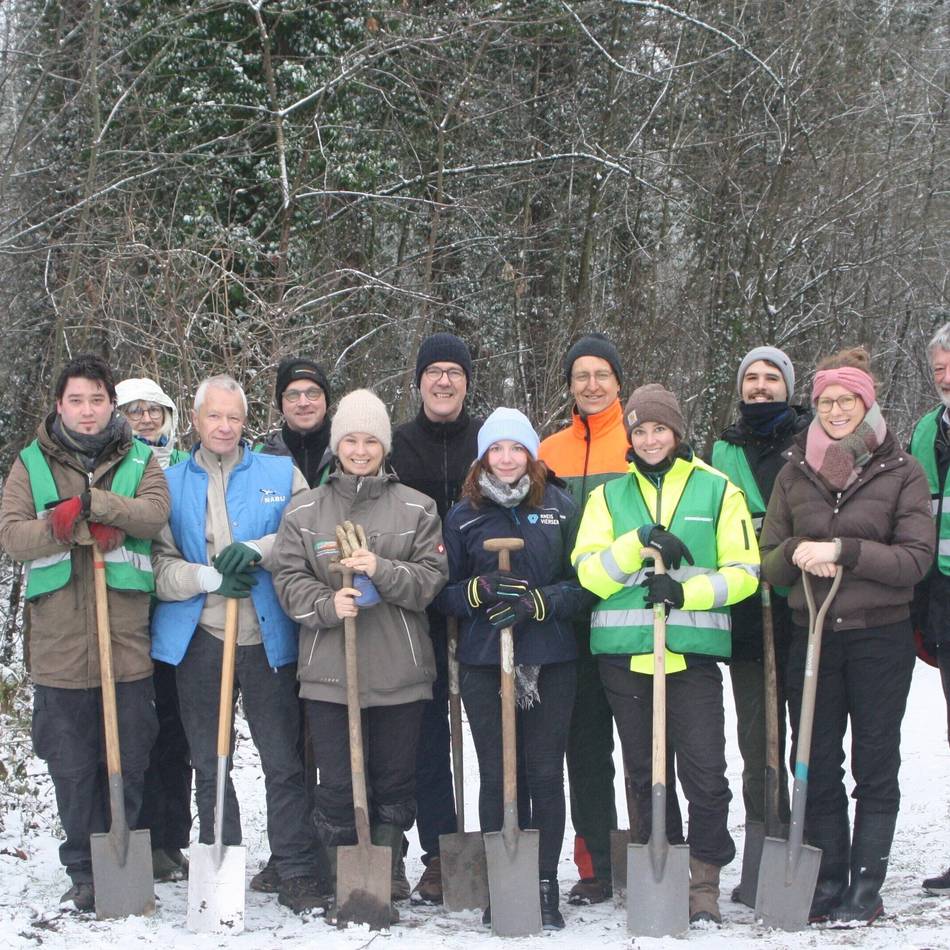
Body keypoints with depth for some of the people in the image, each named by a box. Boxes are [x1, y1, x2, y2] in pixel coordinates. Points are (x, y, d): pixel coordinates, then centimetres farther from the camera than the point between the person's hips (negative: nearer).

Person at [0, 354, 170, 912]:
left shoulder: (140, 461, 8)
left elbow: (154, 515, -11)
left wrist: (89, 502, -22)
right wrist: (71, 524, -19)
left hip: (127, 646, 0)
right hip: (60, 646, 0)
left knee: (129, 765, 6)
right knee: (72, 770, 6)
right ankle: (85, 875, 17)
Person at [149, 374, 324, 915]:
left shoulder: (281, 474, 8)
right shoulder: (172, 483, 9)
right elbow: (158, 566, 1)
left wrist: (257, 550, -16)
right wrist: (211, 577, -15)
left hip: (268, 637, -1)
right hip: (198, 638, 1)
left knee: (284, 763, 0)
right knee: (210, 767, 8)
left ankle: (298, 874, 6)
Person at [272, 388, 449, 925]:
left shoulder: (416, 509, 5)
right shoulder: (305, 511, 8)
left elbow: (433, 577, -1)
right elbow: (289, 579, 3)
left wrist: (382, 570, -18)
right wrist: (327, 604, -16)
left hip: (400, 673, 0)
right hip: (329, 671, 0)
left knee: (395, 783, 6)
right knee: (337, 786, 2)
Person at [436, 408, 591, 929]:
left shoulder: (560, 507, 5)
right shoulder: (463, 515, 7)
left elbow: (584, 584, 3)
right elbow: (443, 593, 8)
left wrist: (536, 602, -13)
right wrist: (480, 589, -12)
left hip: (550, 661, 0)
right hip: (483, 661, 1)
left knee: (545, 773, 1)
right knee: (497, 774, 3)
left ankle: (545, 887, 11)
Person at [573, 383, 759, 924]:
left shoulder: (718, 491, 7)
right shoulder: (609, 495, 12)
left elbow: (744, 573, 2)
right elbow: (589, 572, -1)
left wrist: (686, 592, -13)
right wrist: (641, 540, -15)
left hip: (694, 652, -2)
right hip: (624, 653, 2)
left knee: (706, 775, -7)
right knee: (645, 773, 9)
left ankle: (705, 880, 8)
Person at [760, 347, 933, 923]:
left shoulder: (902, 471, 0)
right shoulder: (795, 473, 8)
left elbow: (915, 559, -9)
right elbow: (769, 562, 8)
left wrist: (843, 550, -20)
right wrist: (797, 551, -14)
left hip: (881, 638, -3)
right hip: (812, 635, 3)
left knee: (875, 765, 3)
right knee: (816, 764, 5)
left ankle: (867, 885, 10)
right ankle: (828, 881, 15)